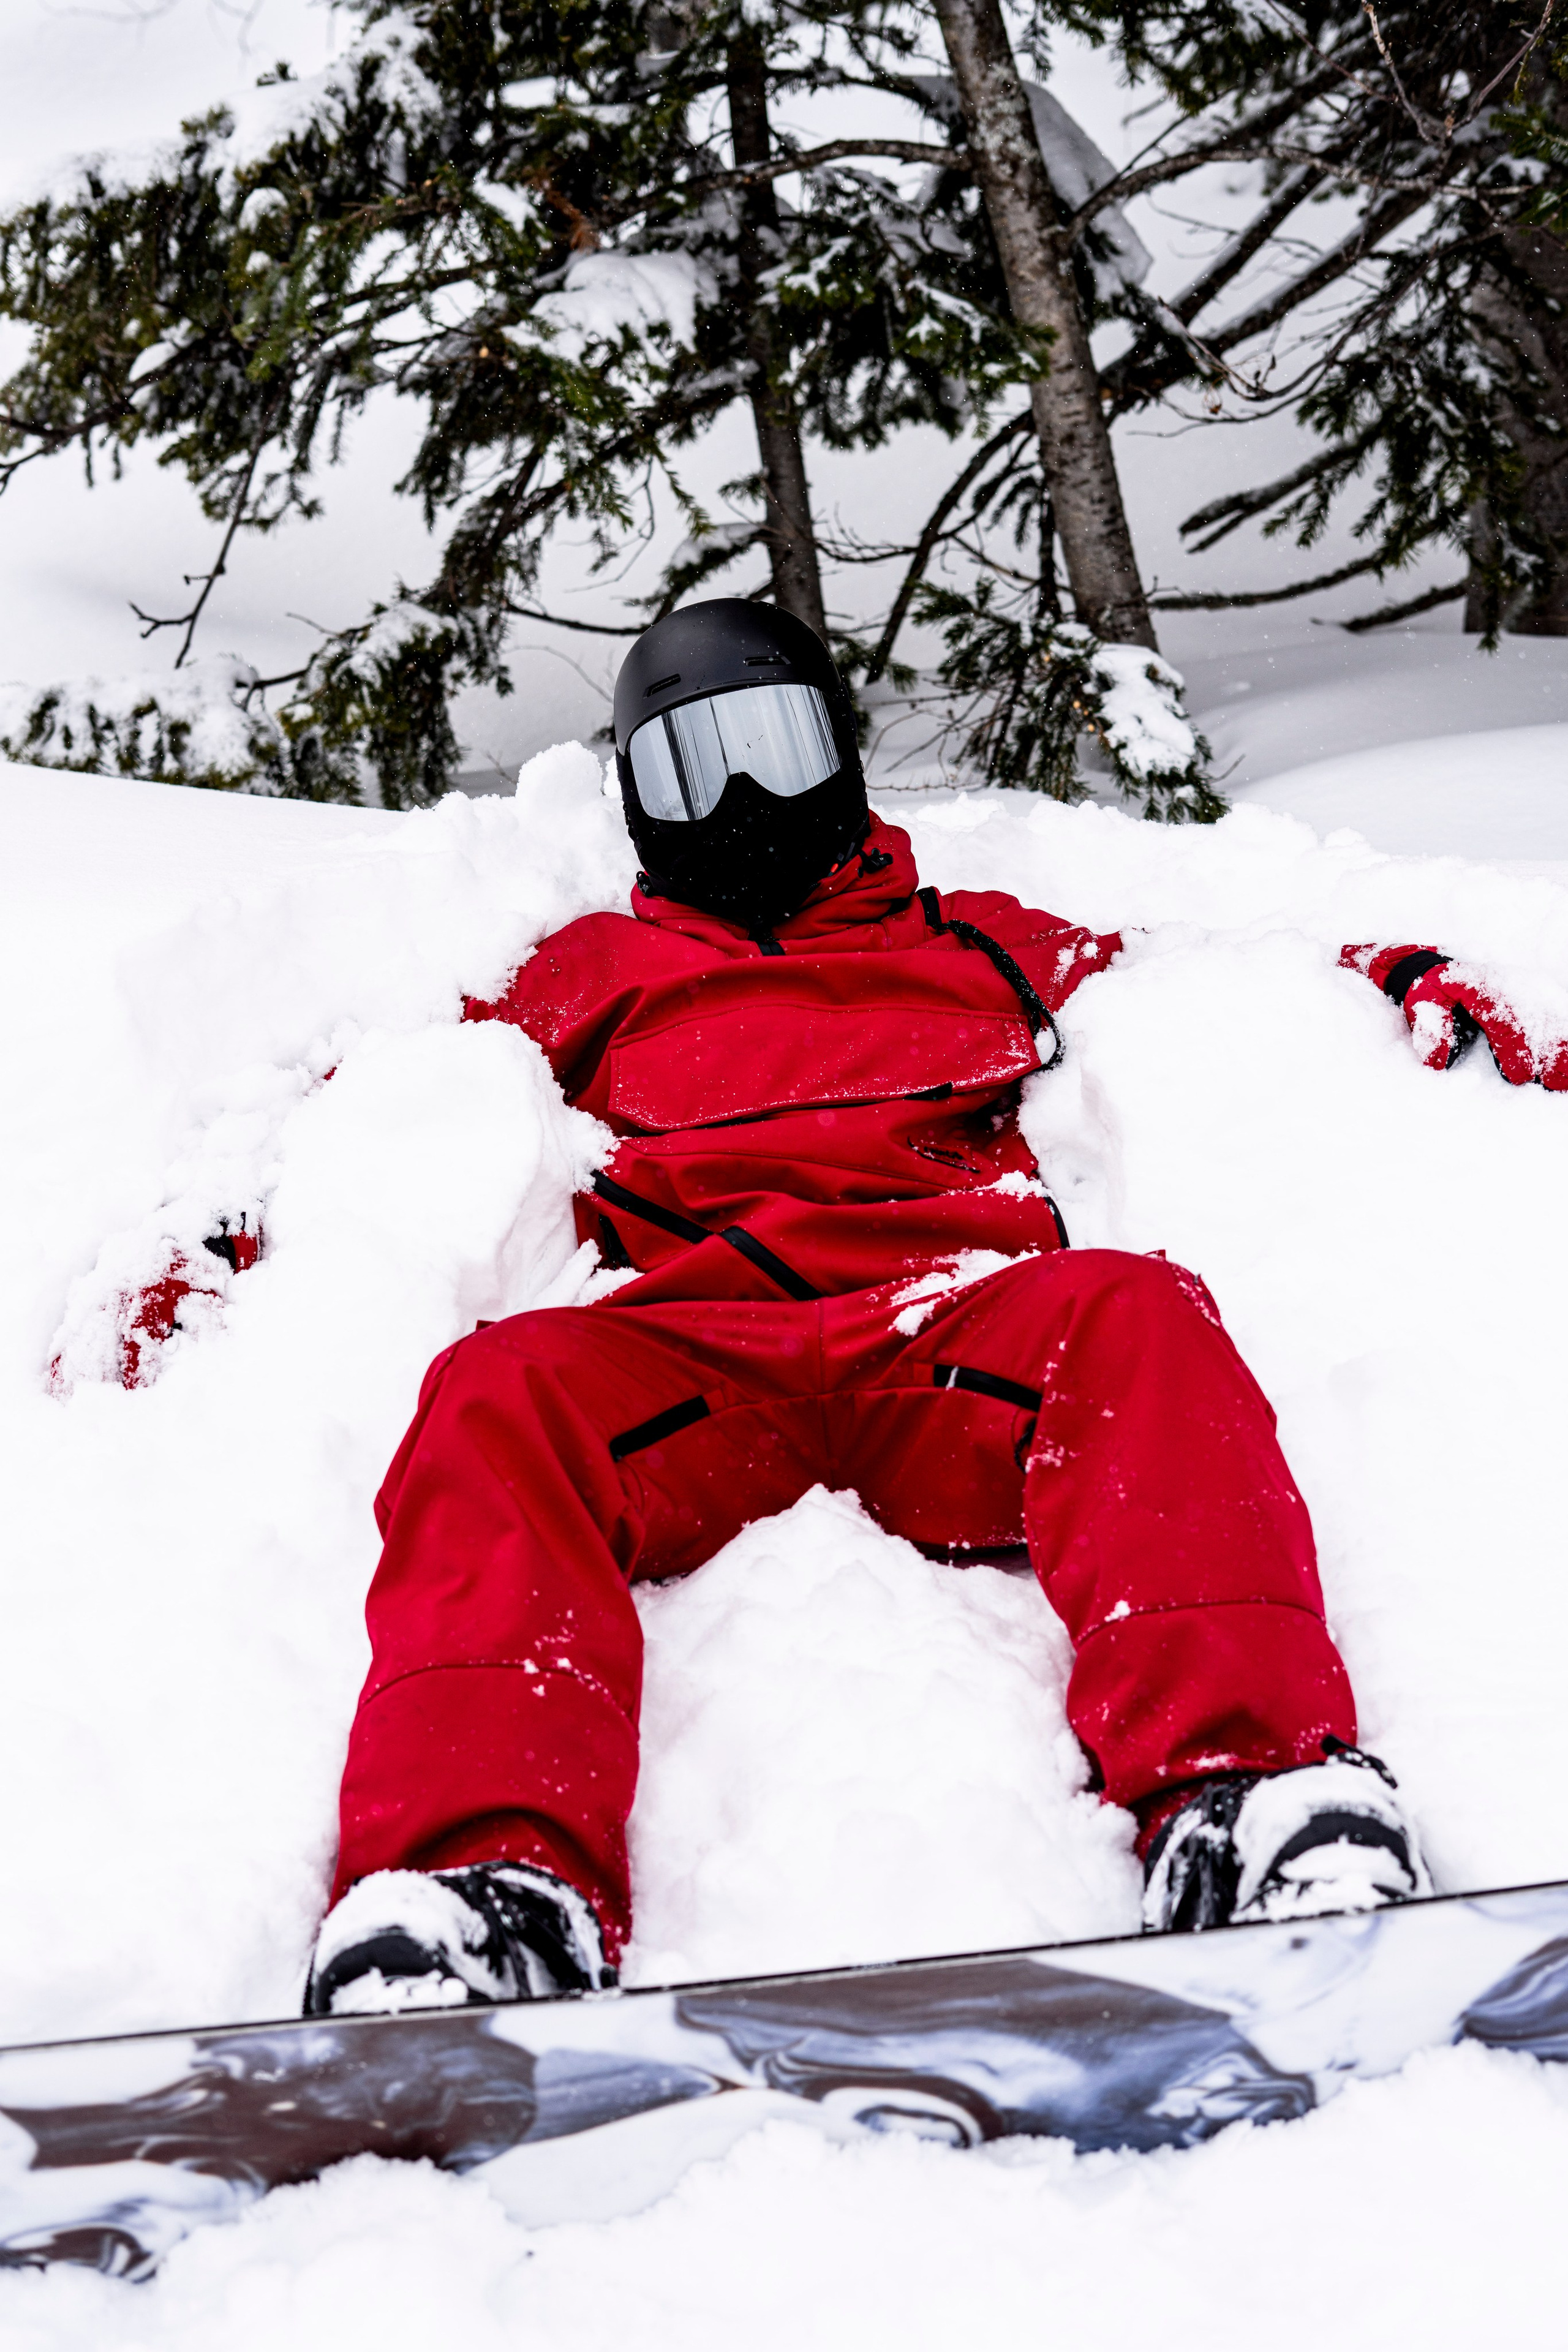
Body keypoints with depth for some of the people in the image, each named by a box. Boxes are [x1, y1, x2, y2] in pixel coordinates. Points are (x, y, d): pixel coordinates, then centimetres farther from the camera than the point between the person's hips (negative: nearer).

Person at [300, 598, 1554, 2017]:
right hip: (683, 1356, 0)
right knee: (505, 1392, -33)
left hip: (956, 1331, 0)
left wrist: (1413, 992, 17)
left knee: (1130, 1315, -33)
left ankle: (1243, 1794, -53)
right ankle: (484, 1872, -53)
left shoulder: (985, 945, 36)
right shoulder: (598, 973, 36)